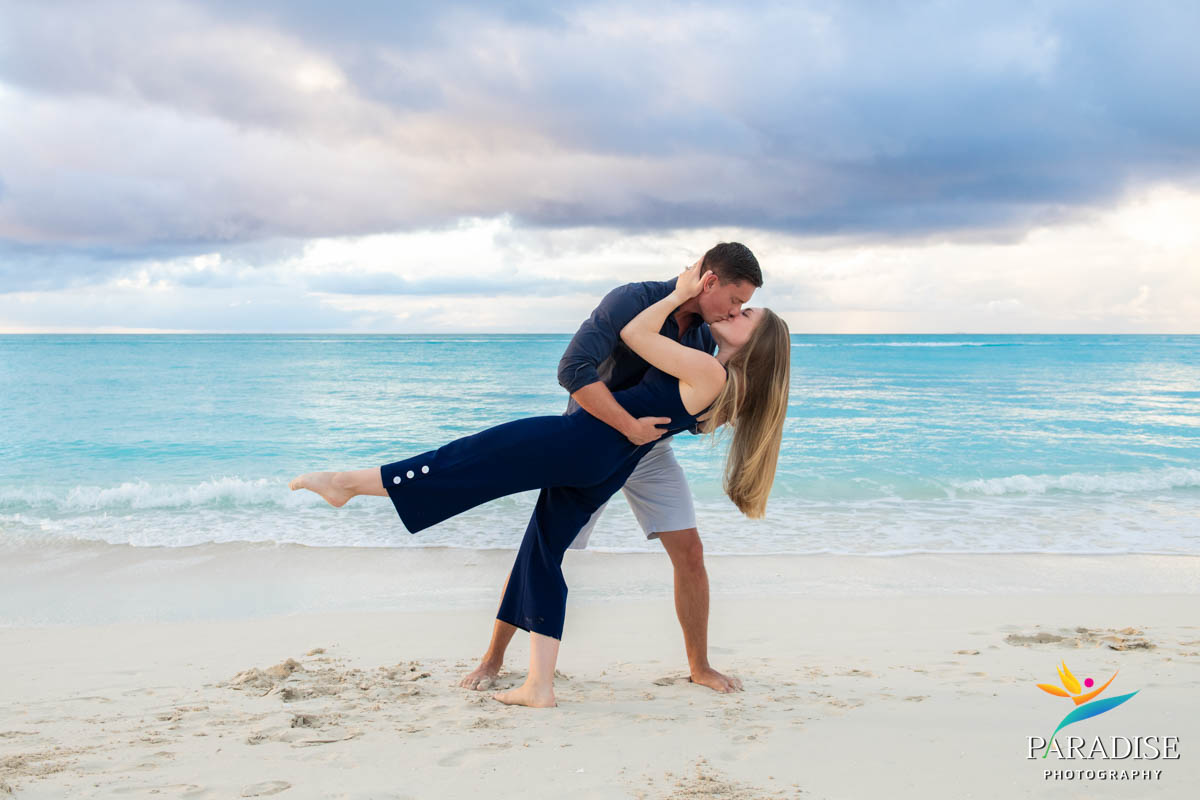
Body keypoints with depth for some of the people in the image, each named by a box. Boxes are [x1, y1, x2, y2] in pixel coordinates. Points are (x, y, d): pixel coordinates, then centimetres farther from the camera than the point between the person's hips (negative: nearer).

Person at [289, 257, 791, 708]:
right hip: (594, 471, 9)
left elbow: (633, 334, -11)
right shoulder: (723, 382, 16)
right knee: (542, 557, 10)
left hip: (580, 441, -9)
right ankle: (538, 687, 9)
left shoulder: (707, 371, -13)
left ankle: (349, 483, 2)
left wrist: (680, 294, 0)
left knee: (468, 460, -5)